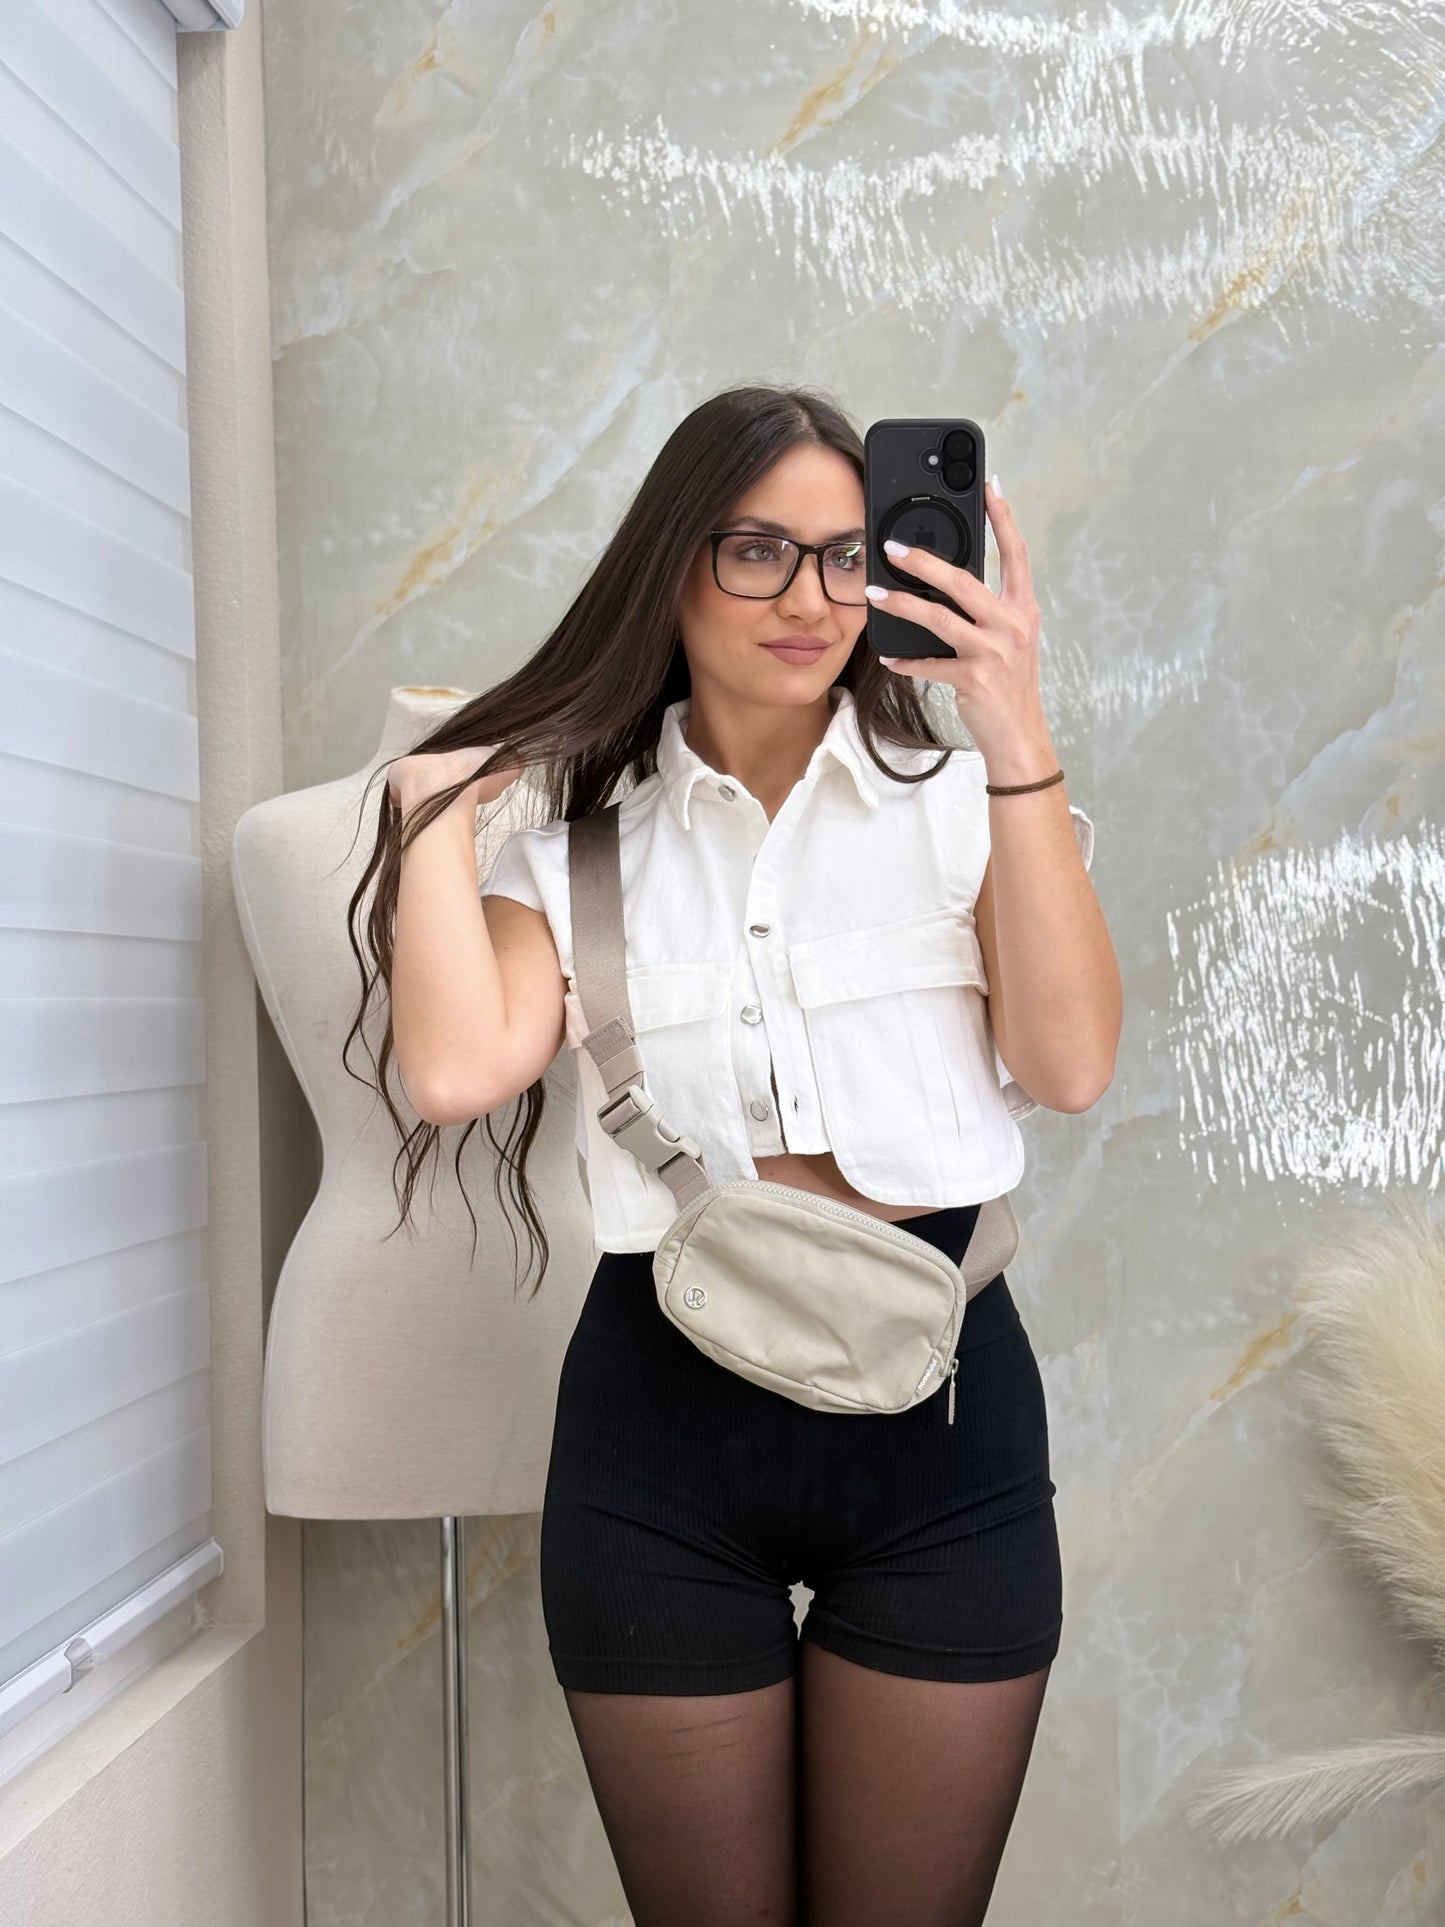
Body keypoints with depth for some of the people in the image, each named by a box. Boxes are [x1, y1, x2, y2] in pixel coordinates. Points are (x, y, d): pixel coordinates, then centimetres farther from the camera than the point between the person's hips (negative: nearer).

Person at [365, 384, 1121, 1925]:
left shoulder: (957, 797, 4)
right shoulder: (576, 837, 5)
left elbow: (1070, 1064, -11)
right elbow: (456, 1072, -11)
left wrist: (1019, 740, -17)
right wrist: (440, 801, -1)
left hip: (936, 1407, 0)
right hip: (664, 1412, 1)